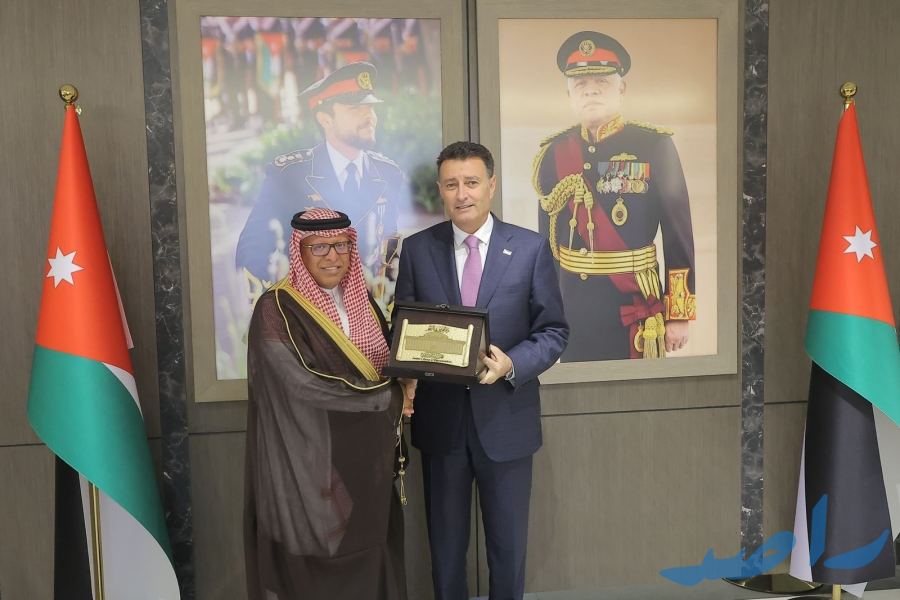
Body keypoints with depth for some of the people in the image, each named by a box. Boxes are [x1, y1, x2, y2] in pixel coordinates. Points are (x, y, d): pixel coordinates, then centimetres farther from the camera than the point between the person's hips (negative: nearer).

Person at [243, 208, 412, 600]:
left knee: (366, 561, 13)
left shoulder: (362, 304, 8)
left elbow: (387, 369, 18)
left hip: (366, 460, 6)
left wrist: (402, 388, -5)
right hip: (311, 464, -6)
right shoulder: (277, 310, -13)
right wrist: (388, 396, -13)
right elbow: (304, 384, -22)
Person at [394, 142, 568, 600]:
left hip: (506, 417, -1)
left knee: (508, 541, 15)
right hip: (440, 418, 1)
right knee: (445, 542, 17)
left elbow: (554, 332, -3)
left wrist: (511, 364, -21)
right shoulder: (417, 249, 1)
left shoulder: (531, 248, -4)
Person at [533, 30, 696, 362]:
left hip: (634, 302, -3)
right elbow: (547, 237, 9)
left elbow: (678, 233, -6)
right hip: (571, 304, 3)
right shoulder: (553, 153, 3)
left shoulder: (654, 146, -6)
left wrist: (679, 313, -7)